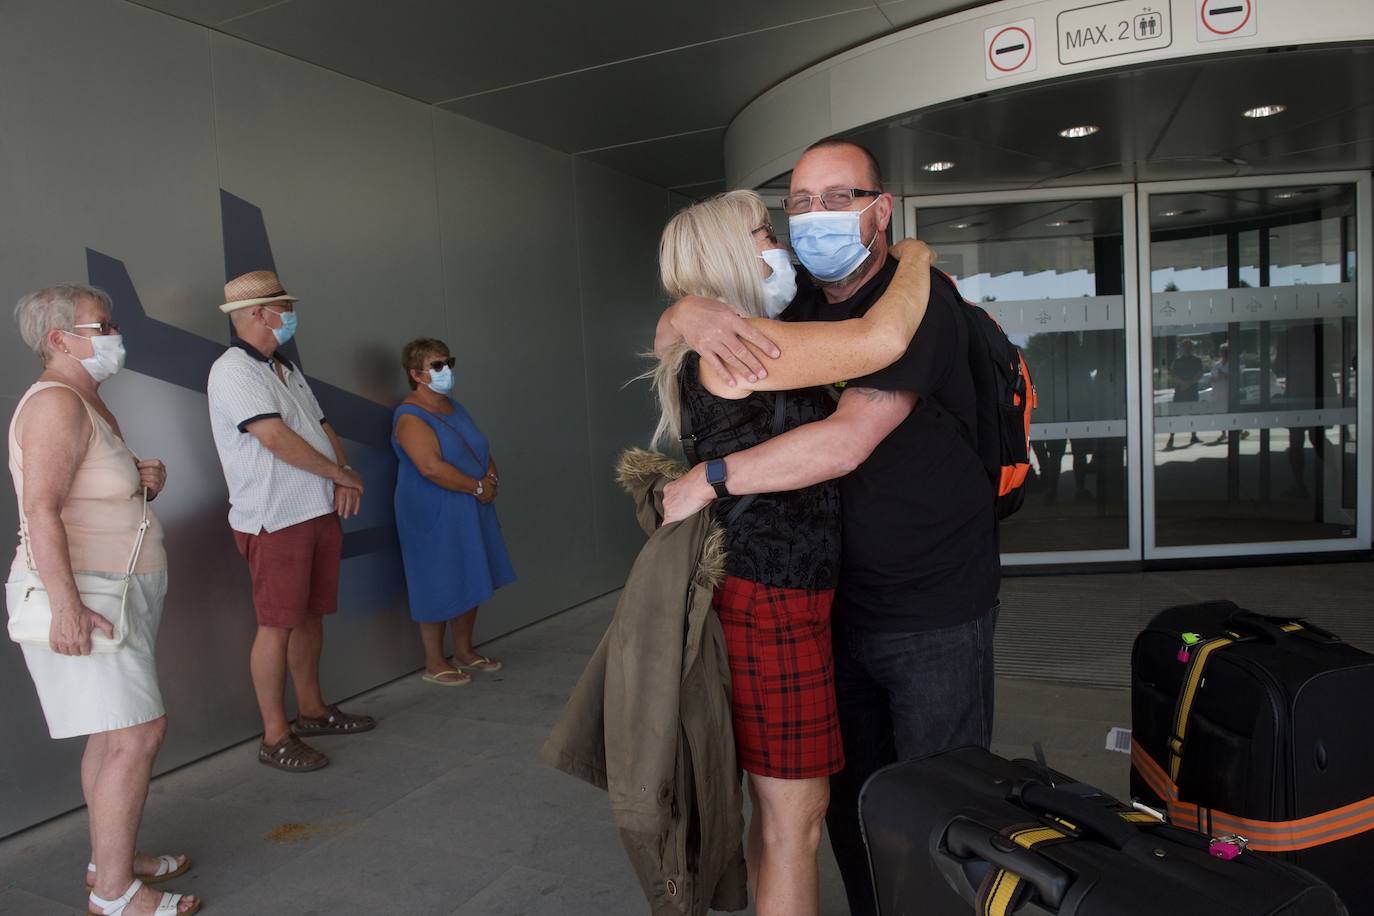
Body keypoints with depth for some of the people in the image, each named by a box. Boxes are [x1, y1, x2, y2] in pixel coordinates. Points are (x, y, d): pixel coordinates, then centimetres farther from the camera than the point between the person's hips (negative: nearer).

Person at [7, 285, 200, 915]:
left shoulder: (89, 403, 15)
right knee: (138, 732, -11)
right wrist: (66, 606, -31)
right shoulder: (55, 404, -15)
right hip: (83, 597, -10)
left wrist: (147, 475, 5)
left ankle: (111, 859, 28)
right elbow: (42, 509, -25)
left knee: (113, 733, 16)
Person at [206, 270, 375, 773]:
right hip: (274, 520, -8)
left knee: (310, 616, 15)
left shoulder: (286, 369, 17)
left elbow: (322, 427, 18)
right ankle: (274, 736, 6)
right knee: (278, 624, -3)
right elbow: (276, 438, -22)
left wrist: (344, 480, -1)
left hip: (320, 511, 9)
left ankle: (312, 709, 28)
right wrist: (344, 475, -14)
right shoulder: (233, 370, -12)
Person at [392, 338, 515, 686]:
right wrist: (478, 487, -20)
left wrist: (492, 478, -7)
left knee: (470, 583, 14)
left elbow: (483, 451, 14)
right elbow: (431, 467, -26)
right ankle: (435, 664, 13)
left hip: (471, 512, 8)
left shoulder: (455, 408, 12)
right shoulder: (410, 417, -15)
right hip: (434, 516, -8)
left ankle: (464, 651, 28)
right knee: (439, 588, 0)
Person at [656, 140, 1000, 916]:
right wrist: (692, 313, -17)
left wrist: (706, 479, -21)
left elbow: (845, 442, -27)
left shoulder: (919, 298, -15)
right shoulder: (794, 306, 6)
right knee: (849, 800, 17)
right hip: (840, 604, 6)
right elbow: (666, 329, 8)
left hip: (935, 616, -6)